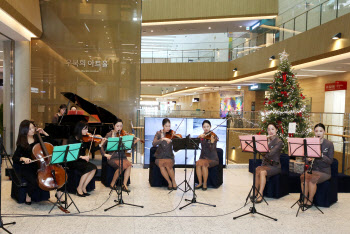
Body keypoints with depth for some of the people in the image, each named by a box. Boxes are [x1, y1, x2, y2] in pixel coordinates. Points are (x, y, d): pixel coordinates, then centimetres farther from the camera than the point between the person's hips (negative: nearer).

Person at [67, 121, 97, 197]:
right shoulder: (72, 139, -8)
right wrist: (82, 157, -29)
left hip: (82, 161, 5)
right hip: (73, 162, -5)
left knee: (94, 168, -23)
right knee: (89, 168, -29)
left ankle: (83, 187, -10)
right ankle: (79, 188, -12)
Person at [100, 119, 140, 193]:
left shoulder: (124, 134, 8)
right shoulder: (109, 135, 3)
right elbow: (102, 146, 3)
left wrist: (135, 141, -18)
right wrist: (105, 154, -14)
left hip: (122, 156, 3)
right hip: (112, 157, -3)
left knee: (129, 165, -28)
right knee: (122, 166, -30)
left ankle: (124, 185, -20)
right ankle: (112, 184, -11)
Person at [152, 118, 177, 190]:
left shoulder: (172, 133, 1)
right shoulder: (159, 133, 2)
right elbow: (153, 144, -14)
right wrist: (163, 139, -28)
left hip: (169, 156, -1)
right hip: (160, 156, 1)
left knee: (168, 165, -30)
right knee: (161, 164, -30)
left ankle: (174, 182, -6)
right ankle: (169, 182, -9)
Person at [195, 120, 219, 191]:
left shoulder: (213, 136, -6)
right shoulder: (202, 136, 8)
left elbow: (212, 149, -17)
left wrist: (212, 142, -37)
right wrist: (199, 137, -22)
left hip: (212, 159, -3)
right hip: (203, 157, 3)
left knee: (204, 163, -32)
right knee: (198, 163, -29)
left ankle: (205, 184, -17)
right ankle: (200, 183, -14)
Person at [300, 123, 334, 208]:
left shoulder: (329, 144, -3)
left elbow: (330, 161, -8)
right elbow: (307, 157, 8)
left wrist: (321, 155, -25)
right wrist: (308, 159, -15)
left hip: (324, 171, -3)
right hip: (312, 169, 3)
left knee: (312, 179, -32)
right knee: (303, 177, -29)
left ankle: (310, 200, -13)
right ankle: (305, 199, -14)